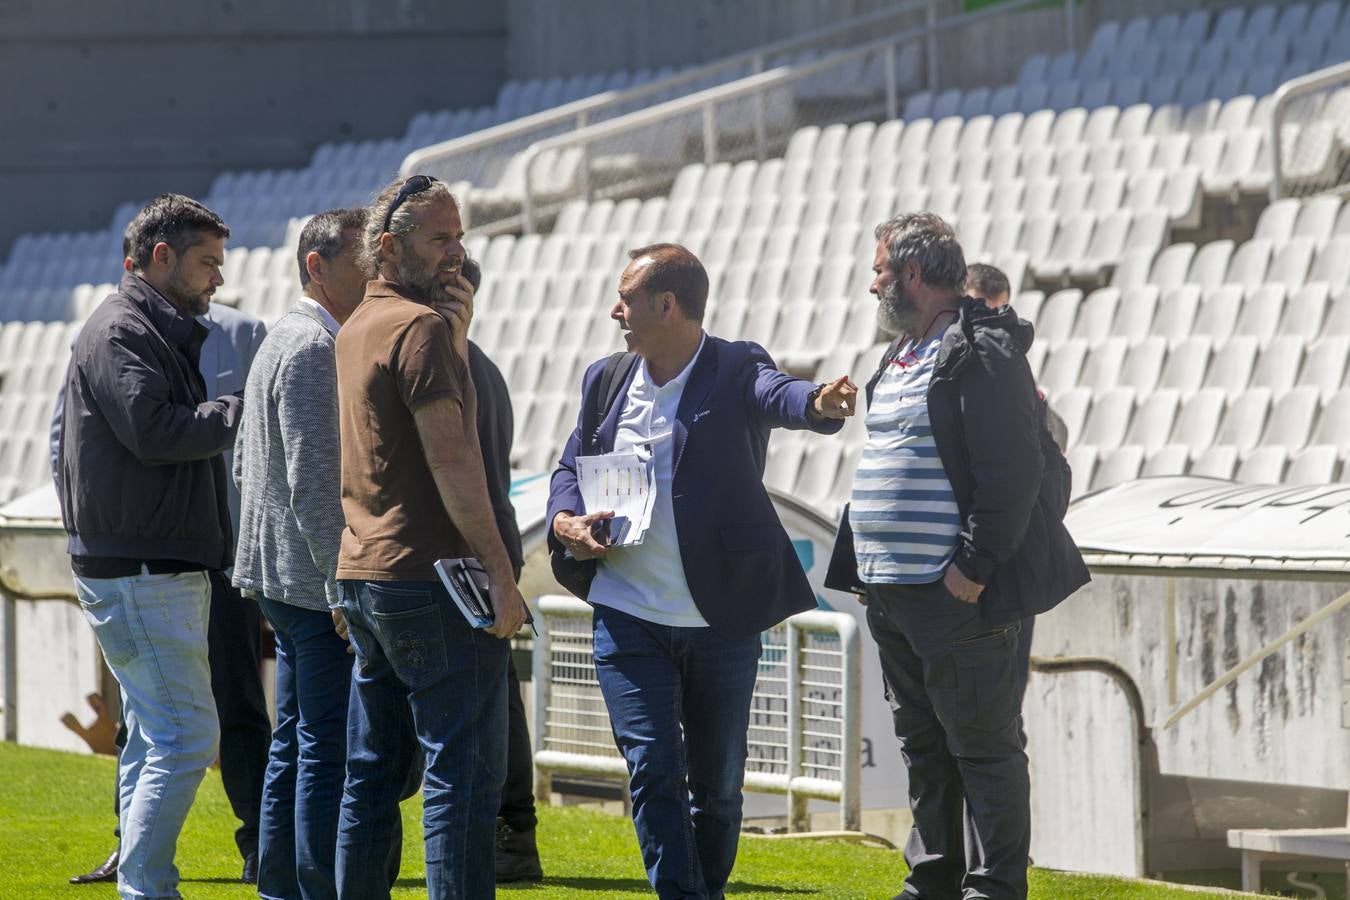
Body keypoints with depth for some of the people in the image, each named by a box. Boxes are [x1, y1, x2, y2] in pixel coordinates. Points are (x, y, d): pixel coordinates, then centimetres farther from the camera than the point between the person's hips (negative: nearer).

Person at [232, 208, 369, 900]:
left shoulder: (283, 339, 17)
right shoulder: (315, 348, -16)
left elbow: (245, 466, 24)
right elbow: (313, 480, -22)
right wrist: (345, 585, -21)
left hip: (285, 578, 11)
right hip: (318, 582, -11)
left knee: (294, 745, 14)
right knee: (329, 749, -9)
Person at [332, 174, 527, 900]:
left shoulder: (356, 329, 17)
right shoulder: (419, 326, -12)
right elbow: (451, 458, -18)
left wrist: (457, 330, 9)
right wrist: (500, 574, -19)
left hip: (360, 576, 9)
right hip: (430, 581, -9)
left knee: (371, 777, 11)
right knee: (462, 778, -8)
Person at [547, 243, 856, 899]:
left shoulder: (735, 370, -5)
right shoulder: (606, 379, 9)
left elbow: (775, 394, -26)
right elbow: (571, 467, 17)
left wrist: (819, 403, -50)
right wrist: (566, 520, -5)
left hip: (722, 621, -2)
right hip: (628, 618, 2)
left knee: (718, 784, 7)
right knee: (652, 770, -9)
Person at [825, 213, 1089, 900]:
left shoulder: (983, 354, -12)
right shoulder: (904, 356, 18)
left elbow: (1012, 474, -18)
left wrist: (973, 566, -20)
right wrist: (865, 566, 19)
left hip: (953, 594, -10)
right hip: (890, 590, 10)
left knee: (982, 745, -4)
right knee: (924, 746, 15)